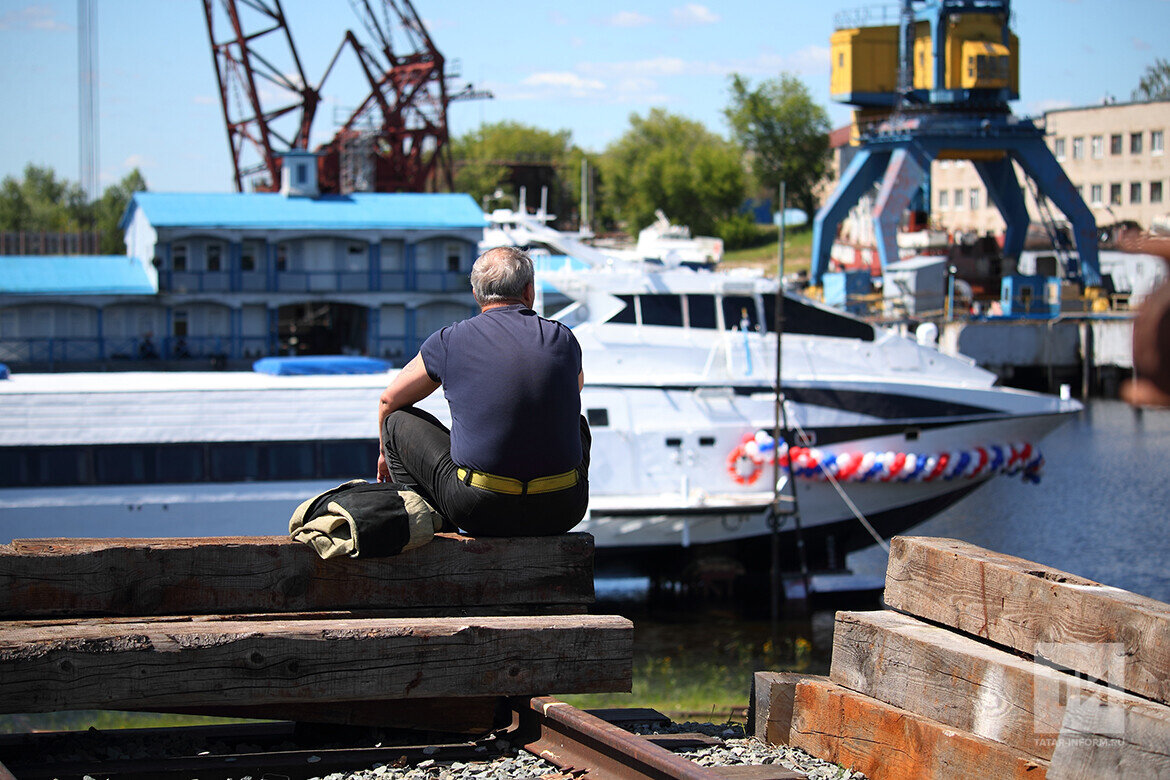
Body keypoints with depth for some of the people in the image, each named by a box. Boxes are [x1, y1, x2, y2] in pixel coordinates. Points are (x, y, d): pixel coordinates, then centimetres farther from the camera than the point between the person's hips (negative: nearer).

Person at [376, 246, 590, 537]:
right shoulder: (563, 339, 5)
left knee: (398, 420, 17)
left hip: (481, 511, -2)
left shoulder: (449, 342, -1)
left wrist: (387, 451, 37)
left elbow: (389, 400, 16)